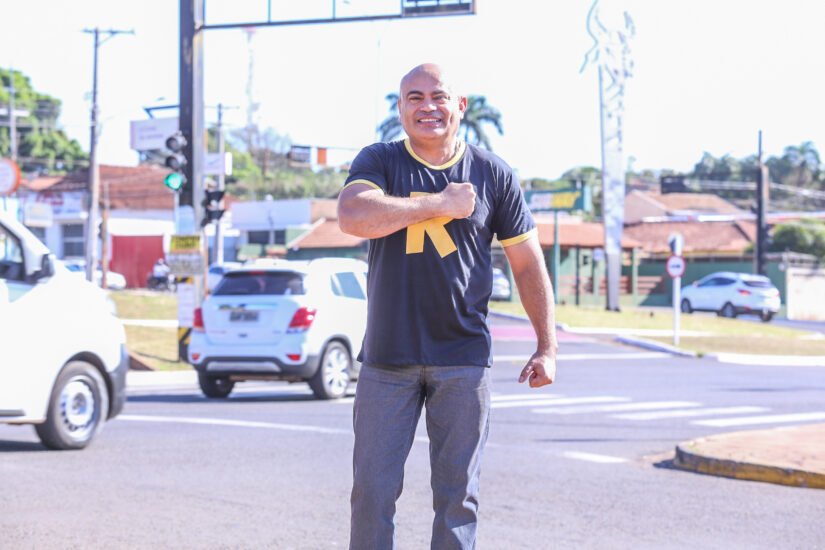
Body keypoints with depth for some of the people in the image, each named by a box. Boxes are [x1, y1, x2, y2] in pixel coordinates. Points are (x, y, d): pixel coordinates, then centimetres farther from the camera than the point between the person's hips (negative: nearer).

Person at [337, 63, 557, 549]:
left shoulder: (492, 174, 4)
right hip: (386, 358, 0)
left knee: (457, 495, 4)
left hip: (464, 361, 0)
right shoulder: (378, 162, 2)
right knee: (373, 491, 1)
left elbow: (528, 263, 9)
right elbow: (353, 216, -20)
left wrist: (547, 347, 3)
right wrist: (442, 203, -15)